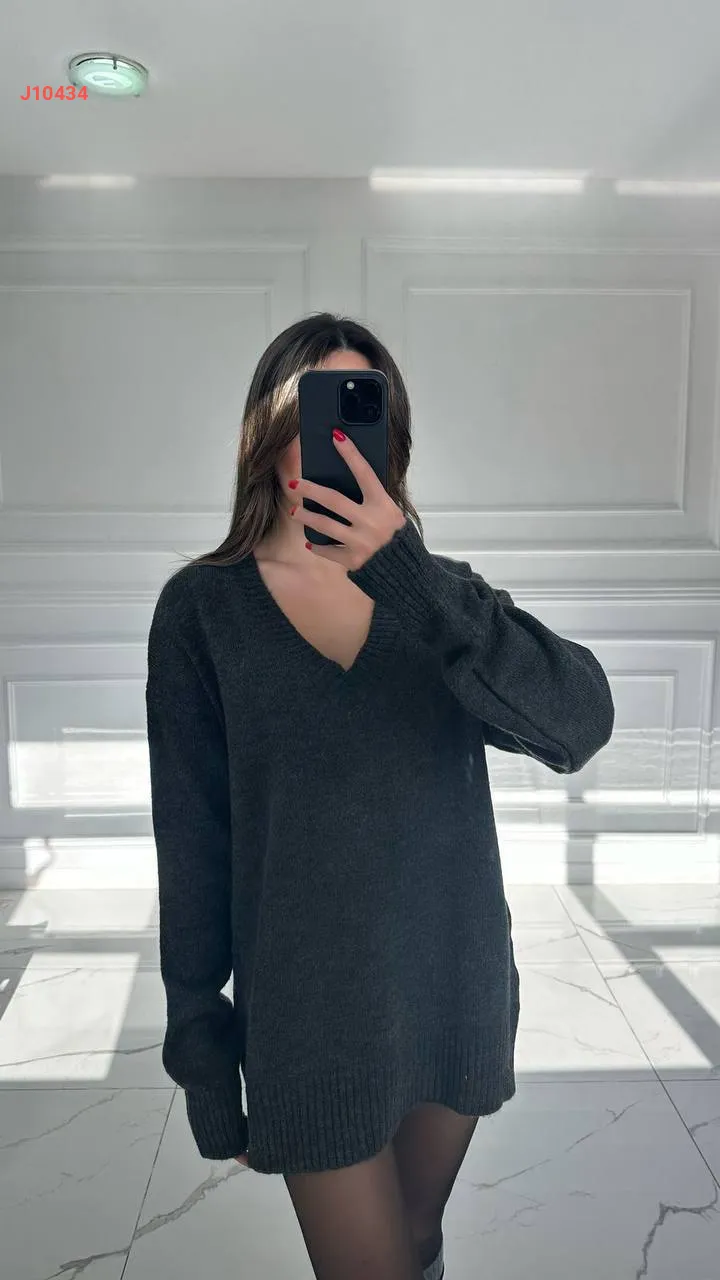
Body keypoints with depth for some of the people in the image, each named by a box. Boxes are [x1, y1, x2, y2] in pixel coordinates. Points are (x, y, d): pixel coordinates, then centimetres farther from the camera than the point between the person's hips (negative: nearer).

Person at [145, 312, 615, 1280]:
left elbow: (581, 726, -21)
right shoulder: (204, 607, -9)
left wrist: (410, 579, -32)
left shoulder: (441, 592, -3)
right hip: (310, 1011, -3)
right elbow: (192, 842, -7)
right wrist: (202, 1050, -3)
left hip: (456, 989, 3)